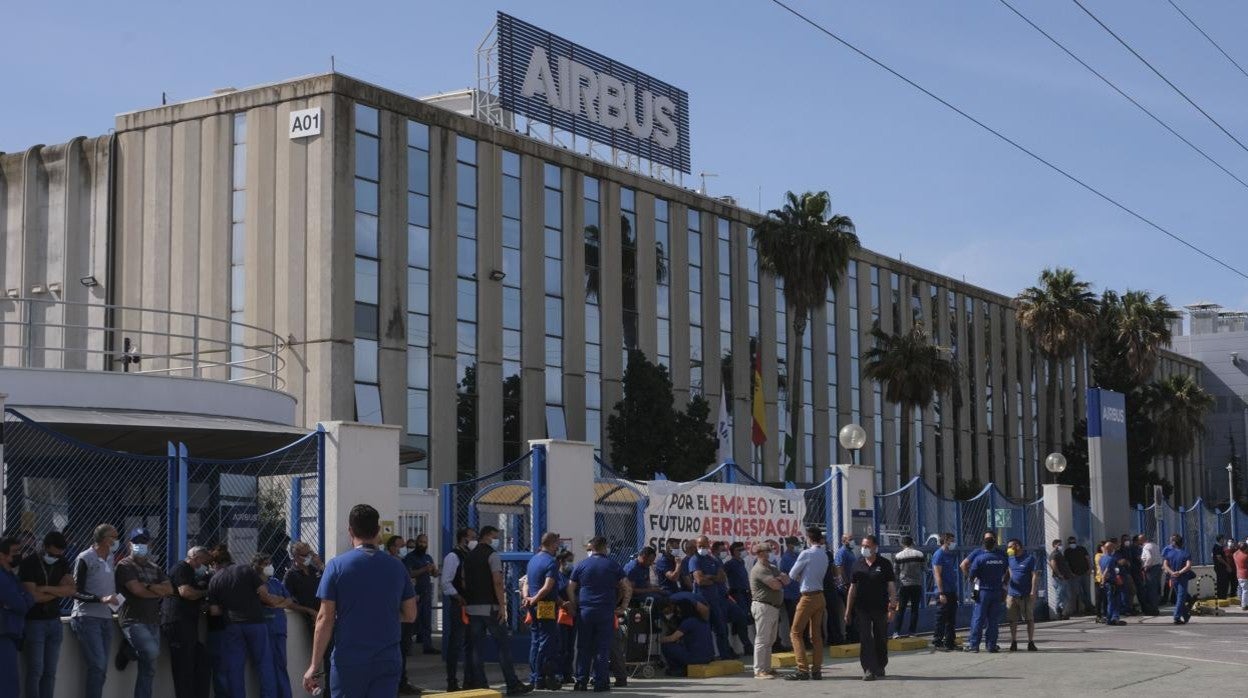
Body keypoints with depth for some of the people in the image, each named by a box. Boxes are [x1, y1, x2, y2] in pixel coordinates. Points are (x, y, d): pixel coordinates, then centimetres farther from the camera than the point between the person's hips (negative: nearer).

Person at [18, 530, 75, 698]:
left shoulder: (62, 564, 7)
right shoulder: (29, 563, -9)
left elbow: (71, 590, -5)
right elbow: (33, 596, -17)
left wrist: (46, 588, -16)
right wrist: (59, 590, -6)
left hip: (54, 621, 5)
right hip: (34, 622, -5)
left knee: (50, 672, 4)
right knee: (36, 671, -7)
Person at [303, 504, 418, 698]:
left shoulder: (337, 566, -5)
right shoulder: (397, 567, 4)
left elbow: (325, 619, -6)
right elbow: (410, 615, 8)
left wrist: (315, 665, -2)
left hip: (348, 661, -2)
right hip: (387, 660, 2)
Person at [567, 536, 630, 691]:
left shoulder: (581, 566, 6)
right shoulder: (613, 566, 4)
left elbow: (570, 589, 4)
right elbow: (627, 588, 3)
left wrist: (574, 608, 11)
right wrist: (624, 605, 12)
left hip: (585, 610, 1)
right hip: (606, 611, -1)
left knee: (583, 648, 5)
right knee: (602, 647, 1)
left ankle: (581, 681, 5)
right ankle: (600, 682, -1)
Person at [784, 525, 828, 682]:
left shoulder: (806, 554, -14)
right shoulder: (824, 555, 9)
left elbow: (792, 574, -6)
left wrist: (799, 575, 13)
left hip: (808, 597, -8)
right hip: (820, 596, 8)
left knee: (796, 633, -3)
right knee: (816, 634, 11)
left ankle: (803, 669, -10)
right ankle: (816, 670, 10)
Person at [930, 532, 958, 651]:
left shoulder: (951, 555, 15)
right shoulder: (939, 554, -10)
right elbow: (937, 574, -15)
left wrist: (956, 591, 17)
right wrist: (941, 593, -19)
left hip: (952, 591, 8)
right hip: (943, 592, -8)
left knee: (951, 619, 10)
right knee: (941, 619, -4)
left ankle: (950, 642, 16)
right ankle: (937, 642, 0)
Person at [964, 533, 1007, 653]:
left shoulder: (979, 558, -10)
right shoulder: (1002, 558, 3)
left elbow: (971, 575, -7)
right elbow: (1007, 573, 13)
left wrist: (973, 580, 15)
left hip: (983, 590, -3)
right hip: (997, 591, 3)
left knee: (978, 619, -1)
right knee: (993, 620, 7)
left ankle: (974, 644, -3)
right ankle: (992, 645, 6)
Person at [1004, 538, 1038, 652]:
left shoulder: (1030, 558, -6)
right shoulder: (1010, 559, 11)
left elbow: (1035, 575, -9)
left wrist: (1033, 592, -16)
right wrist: (1006, 591, 18)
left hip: (1027, 595, -5)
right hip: (1012, 594, 5)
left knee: (1030, 619, 2)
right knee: (1012, 620, 5)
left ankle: (1031, 642, 10)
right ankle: (1013, 642, 13)